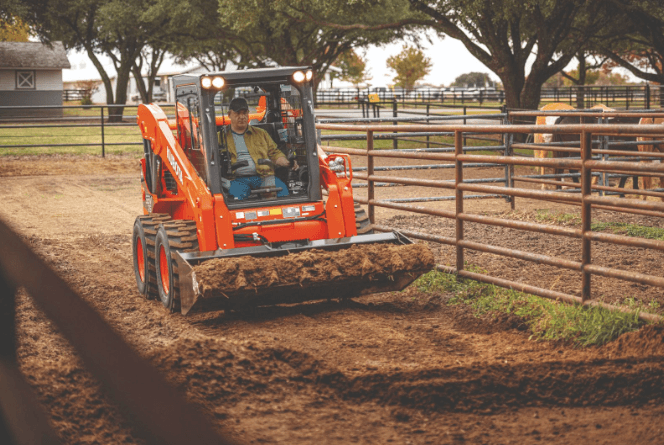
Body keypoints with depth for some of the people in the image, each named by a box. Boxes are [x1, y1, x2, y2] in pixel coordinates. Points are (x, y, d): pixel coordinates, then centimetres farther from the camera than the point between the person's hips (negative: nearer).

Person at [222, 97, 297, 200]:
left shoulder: (261, 134, 28)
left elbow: (274, 153, 25)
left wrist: (287, 163, 4)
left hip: (262, 177, 2)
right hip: (237, 179, -2)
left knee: (280, 187, -29)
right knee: (236, 192, -38)